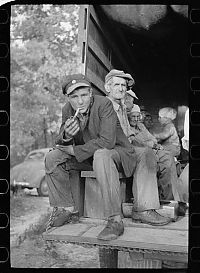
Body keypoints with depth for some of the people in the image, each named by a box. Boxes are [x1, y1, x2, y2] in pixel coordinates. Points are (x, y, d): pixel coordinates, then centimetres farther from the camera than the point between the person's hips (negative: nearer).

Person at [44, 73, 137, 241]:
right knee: (52, 159, -8)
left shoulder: (104, 104, -22)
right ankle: (66, 209, 6)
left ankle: (115, 221, -35)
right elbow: (61, 144, -1)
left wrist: (74, 150, -22)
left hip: (117, 152, -6)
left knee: (101, 155, -40)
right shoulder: (67, 110, -3)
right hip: (88, 157, 6)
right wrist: (66, 136, -27)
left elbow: (107, 142, -30)